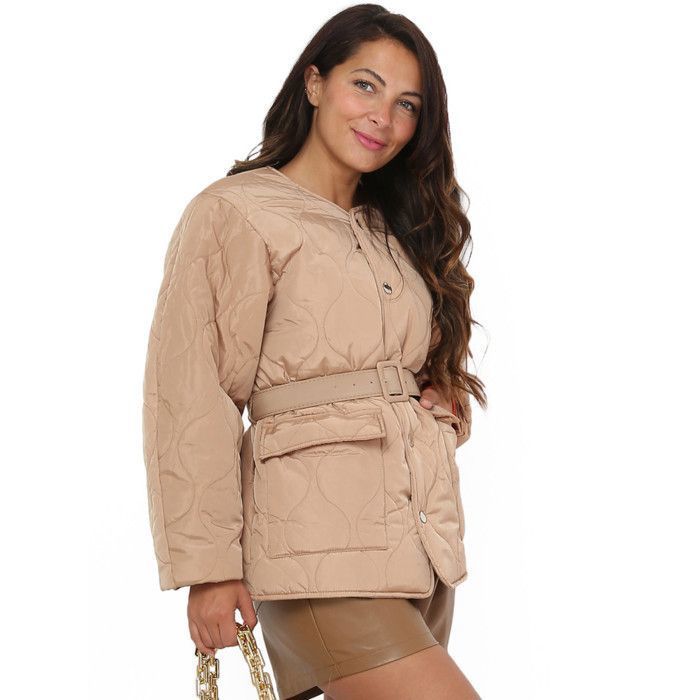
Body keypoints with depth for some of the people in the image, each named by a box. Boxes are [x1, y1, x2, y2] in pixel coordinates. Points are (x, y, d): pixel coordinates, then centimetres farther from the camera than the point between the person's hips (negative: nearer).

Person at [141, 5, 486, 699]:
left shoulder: (395, 234, 20)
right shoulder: (233, 213, -3)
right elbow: (190, 400, -9)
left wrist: (445, 403, 6)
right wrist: (207, 566, -13)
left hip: (417, 533, 7)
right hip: (318, 539, -7)